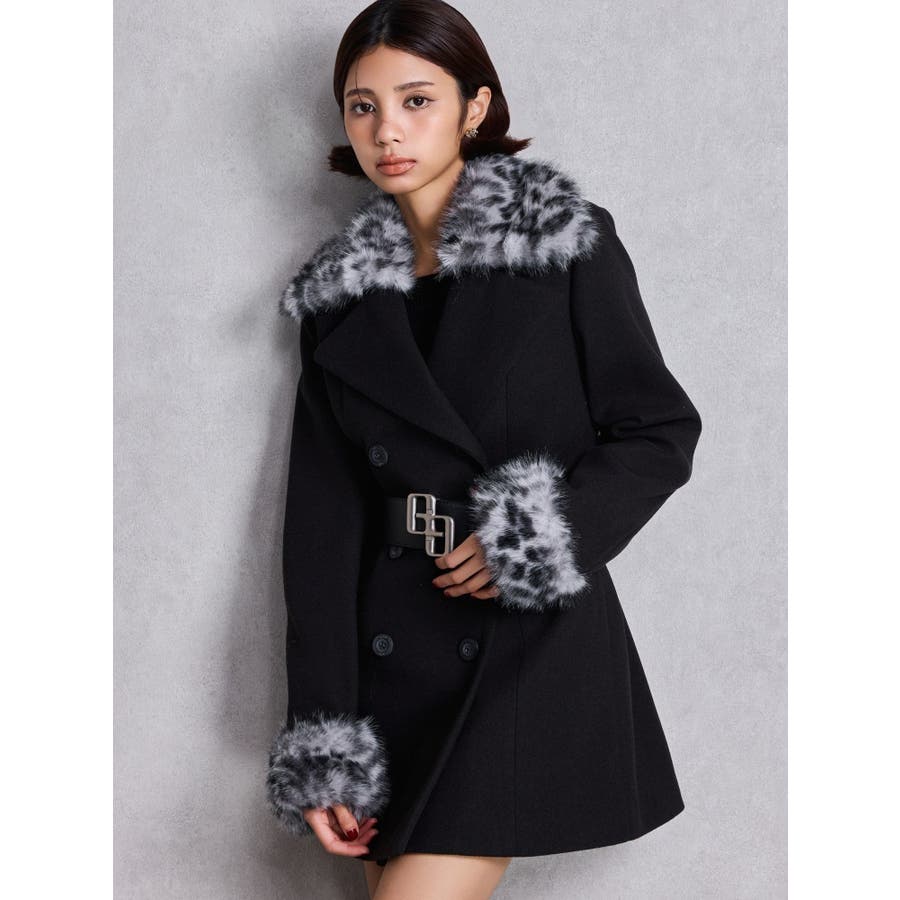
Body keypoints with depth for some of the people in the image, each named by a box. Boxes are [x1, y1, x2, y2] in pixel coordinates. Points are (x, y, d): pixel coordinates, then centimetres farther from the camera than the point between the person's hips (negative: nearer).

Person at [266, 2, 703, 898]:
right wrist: (320, 746, -1)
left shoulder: (570, 243, -1)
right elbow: (322, 521, 4)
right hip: (394, 648, 4)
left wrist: (543, 532, -16)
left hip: (533, 634, -4)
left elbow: (662, 433, 1)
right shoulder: (337, 294, 9)